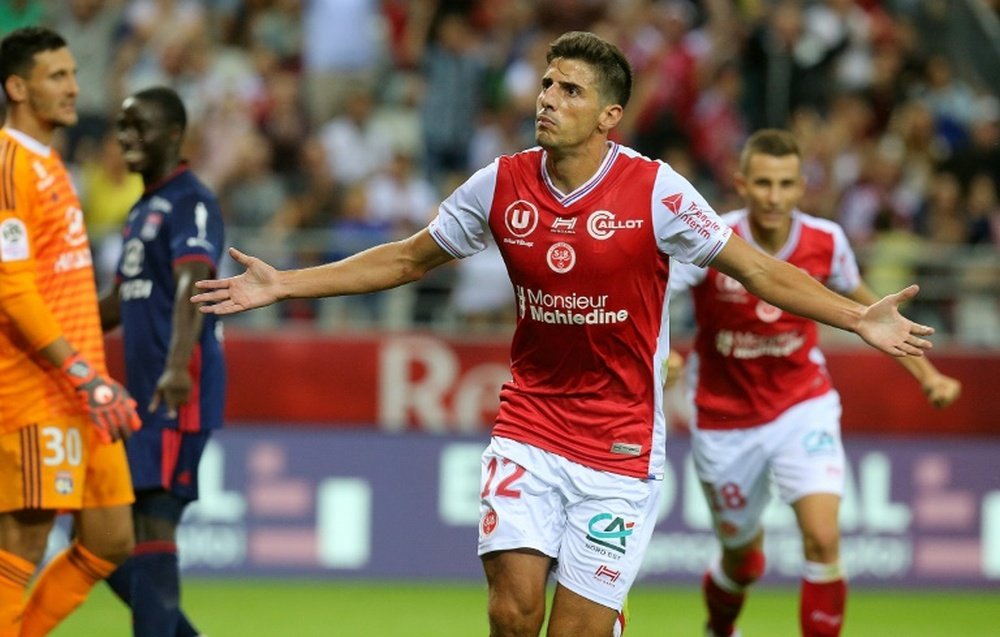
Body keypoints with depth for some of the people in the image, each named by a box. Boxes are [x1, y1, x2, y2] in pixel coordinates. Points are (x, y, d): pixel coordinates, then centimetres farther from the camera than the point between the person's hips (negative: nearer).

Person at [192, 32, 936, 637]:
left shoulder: (655, 191, -11)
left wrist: (859, 317, -18)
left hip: (621, 444, -2)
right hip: (529, 429, 3)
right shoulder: (501, 185, -1)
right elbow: (407, 259, 12)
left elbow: (758, 270, -6)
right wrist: (282, 284, 11)